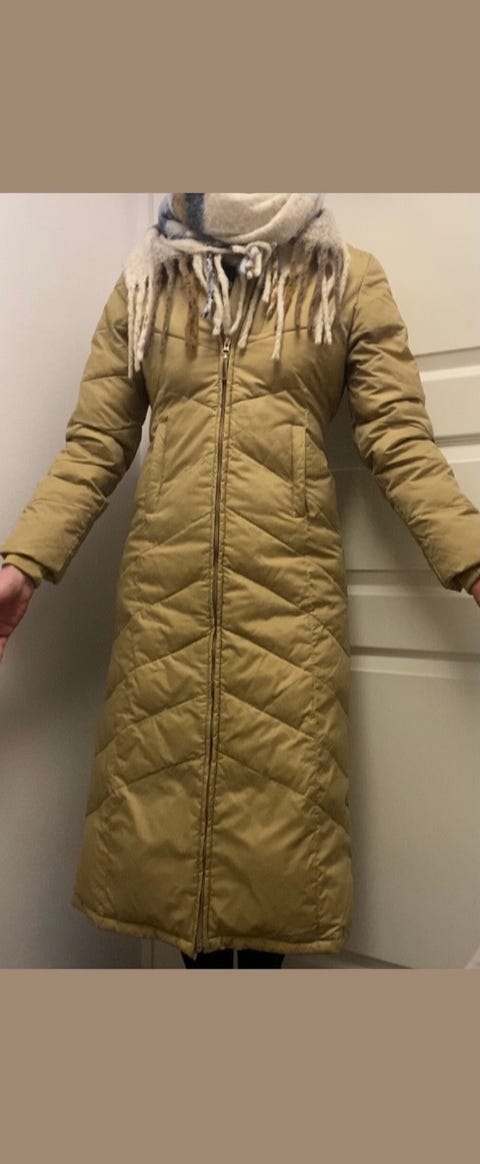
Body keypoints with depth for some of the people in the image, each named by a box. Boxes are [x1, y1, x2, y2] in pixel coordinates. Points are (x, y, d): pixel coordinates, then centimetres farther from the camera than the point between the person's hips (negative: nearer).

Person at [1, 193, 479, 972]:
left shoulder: (351, 281, 10)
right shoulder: (143, 286, 15)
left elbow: (401, 442, 3)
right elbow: (93, 447, 9)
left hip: (291, 592, -1)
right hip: (163, 593, 2)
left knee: (280, 799, 4)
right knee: (163, 792, 8)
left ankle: (263, 946, 32)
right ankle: (198, 950, 34)